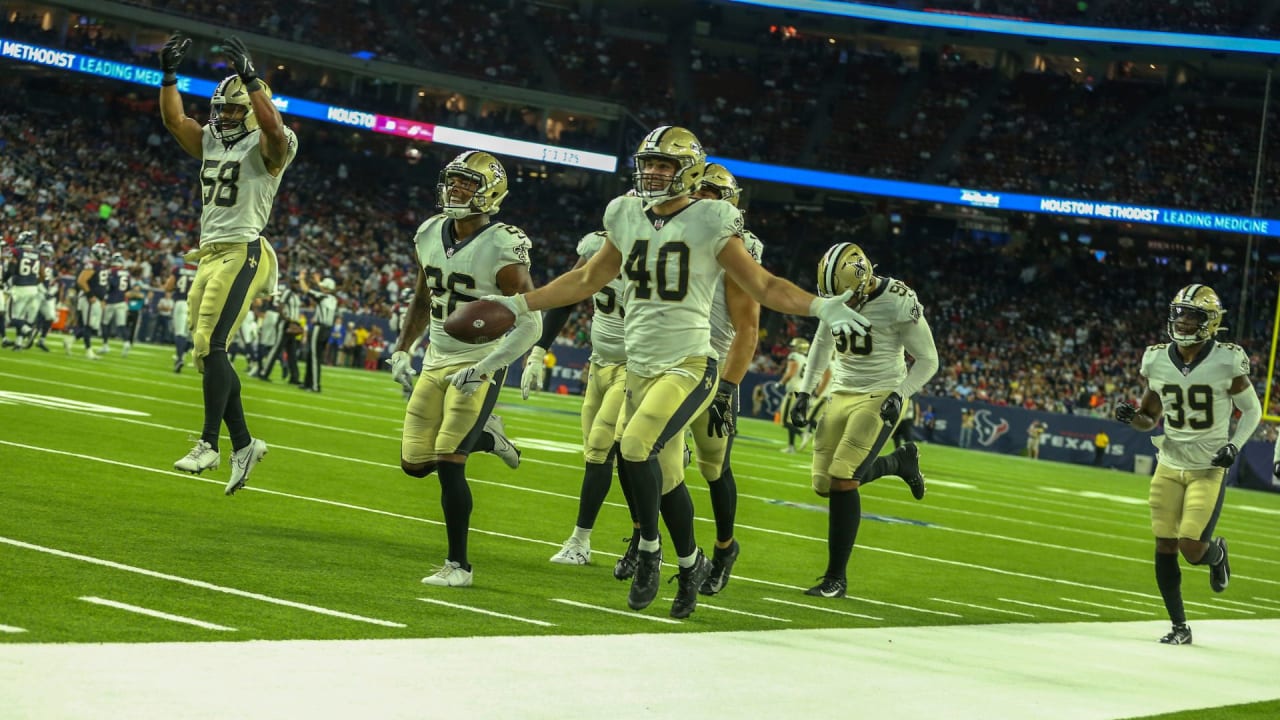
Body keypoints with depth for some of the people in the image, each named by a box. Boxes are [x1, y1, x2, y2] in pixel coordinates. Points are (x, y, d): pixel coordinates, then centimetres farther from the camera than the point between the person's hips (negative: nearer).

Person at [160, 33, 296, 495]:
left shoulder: (266, 146, -4)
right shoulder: (210, 142, 18)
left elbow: (273, 127, -26)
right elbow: (174, 120, 8)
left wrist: (251, 78, -30)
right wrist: (169, 74, -3)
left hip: (242, 253, -8)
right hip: (209, 255, 8)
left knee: (211, 345, -17)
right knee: (208, 353, 6)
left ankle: (209, 444, -14)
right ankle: (244, 443, 13)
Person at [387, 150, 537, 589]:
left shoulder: (501, 249, -17)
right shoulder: (430, 235, 3)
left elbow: (530, 324, -16)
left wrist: (484, 368, -22)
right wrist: (401, 350, 11)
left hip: (478, 366, -7)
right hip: (436, 362, 7)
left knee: (447, 464, -13)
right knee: (414, 463, 6)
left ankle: (458, 565, -1)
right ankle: (485, 438, 32)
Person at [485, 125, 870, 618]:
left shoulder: (709, 224, -7)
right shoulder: (626, 218, 8)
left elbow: (762, 286, -3)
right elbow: (588, 279, 22)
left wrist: (822, 307, -18)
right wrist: (522, 305, 22)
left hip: (689, 366, -6)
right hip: (639, 368, 6)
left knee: (636, 447, -24)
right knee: (664, 478, 12)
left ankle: (648, 549, -4)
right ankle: (690, 564, 31)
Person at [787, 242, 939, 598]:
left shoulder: (898, 302, -19)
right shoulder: (834, 297, -2)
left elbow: (927, 359, -10)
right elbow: (822, 343, 18)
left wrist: (900, 395, -22)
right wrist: (805, 390, 14)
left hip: (880, 397, -7)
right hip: (843, 394, 7)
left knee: (842, 479, -18)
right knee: (824, 484, 5)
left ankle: (836, 578, -7)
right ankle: (900, 461, 31)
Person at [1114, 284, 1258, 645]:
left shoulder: (1226, 362, -12)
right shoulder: (1157, 361, -1)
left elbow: (1251, 410, 1)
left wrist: (1235, 444, -14)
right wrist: (1131, 415, -12)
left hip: (1209, 469, -3)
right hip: (1169, 466, 4)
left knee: (1192, 549, -11)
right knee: (1164, 549, 0)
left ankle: (1217, 553, 26)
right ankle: (1179, 626, 14)